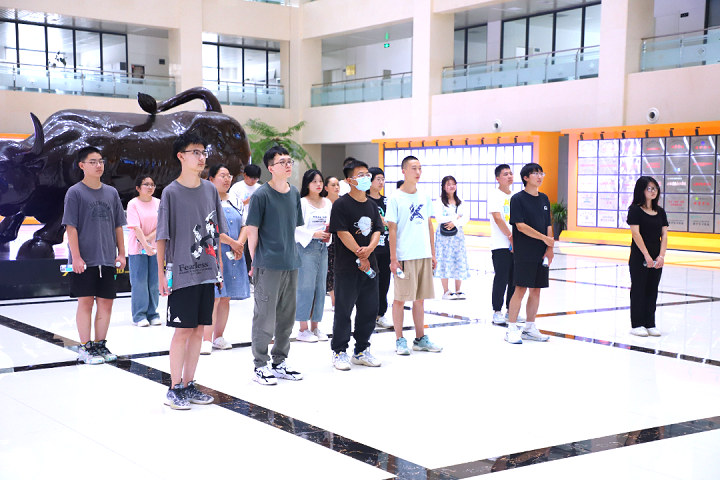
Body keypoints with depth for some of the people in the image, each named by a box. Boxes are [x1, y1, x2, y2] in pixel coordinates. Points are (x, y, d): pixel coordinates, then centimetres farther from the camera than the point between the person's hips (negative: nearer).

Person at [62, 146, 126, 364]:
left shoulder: (111, 193, 10)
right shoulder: (75, 192, -4)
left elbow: (118, 226, 14)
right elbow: (71, 227, -7)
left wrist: (121, 253, 9)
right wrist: (76, 257, -13)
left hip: (107, 260, 5)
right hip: (85, 260, -4)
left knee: (106, 302, 7)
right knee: (85, 301, -1)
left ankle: (100, 344, 20)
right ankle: (85, 348, 9)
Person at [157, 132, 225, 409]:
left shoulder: (210, 190, 9)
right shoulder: (171, 192, -6)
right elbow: (162, 237, -5)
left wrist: (219, 267, 11)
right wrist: (161, 274, -8)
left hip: (207, 273, 5)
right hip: (182, 274, -5)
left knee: (199, 330, 9)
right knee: (183, 331, -2)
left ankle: (189, 385, 19)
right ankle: (174, 389, 8)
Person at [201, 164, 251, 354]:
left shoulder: (234, 201, 15)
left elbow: (245, 225, 13)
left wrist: (240, 244, -5)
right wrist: (233, 242, -11)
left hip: (233, 255, 7)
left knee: (226, 297, 8)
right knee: (213, 297, -11)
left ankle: (218, 337, 15)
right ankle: (207, 341, -9)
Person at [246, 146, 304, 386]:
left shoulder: (294, 193, 9)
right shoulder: (261, 195, -9)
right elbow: (252, 231, -6)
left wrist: (293, 255, 14)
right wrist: (255, 261, -4)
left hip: (291, 265, 6)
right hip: (268, 266, -6)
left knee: (287, 316, 13)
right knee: (265, 317, 0)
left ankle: (280, 362, 25)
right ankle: (260, 366, 10)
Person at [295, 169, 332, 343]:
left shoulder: (327, 203, 14)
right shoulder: (302, 203, -5)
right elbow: (295, 227, -11)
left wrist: (329, 234, -1)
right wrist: (314, 234, -17)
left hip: (323, 247, 6)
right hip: (306, 246, -6)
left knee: (321, 287, 6)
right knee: (306, 287, -7)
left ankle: (315, 327, 15)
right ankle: (303, 330, -1)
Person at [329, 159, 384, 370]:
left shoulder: (371, 205, 13)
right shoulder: (341, 204, -8)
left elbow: (377, 230, 7)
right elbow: (343, 233, -14)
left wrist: (369, 249, -13)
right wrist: (360, 256, -13)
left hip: (369, 264, 7)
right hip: (347, 266, -6)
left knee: (369, 309, 10)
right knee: (343, 309, 0)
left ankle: (362, 350, 22)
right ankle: (339, 351, 10)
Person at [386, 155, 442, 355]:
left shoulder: (424, 197, 10)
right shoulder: (395, 198, -5)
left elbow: (429, 226, 15)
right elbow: (392, 230, -7)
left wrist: (433, 254, 11)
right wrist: (393, 259, -10)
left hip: (424, 256, 5)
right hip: (404, 256, -5)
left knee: (420, 298, 11)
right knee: (400, 299, 1)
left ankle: (420, 338, 20)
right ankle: (400, 340, 10)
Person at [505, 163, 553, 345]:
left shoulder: (544, 199, 13)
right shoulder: (518, 198, -7)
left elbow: (548, 226, 13)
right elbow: (521, 226, -14)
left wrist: (550, 248, 1)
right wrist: (545, 238, -12)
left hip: (542, 254, 6)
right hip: (524, 254, -6)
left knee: (536, 290, 8)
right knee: (520, 289, -6)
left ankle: (530, 328, 18)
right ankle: (511, 329, 2)